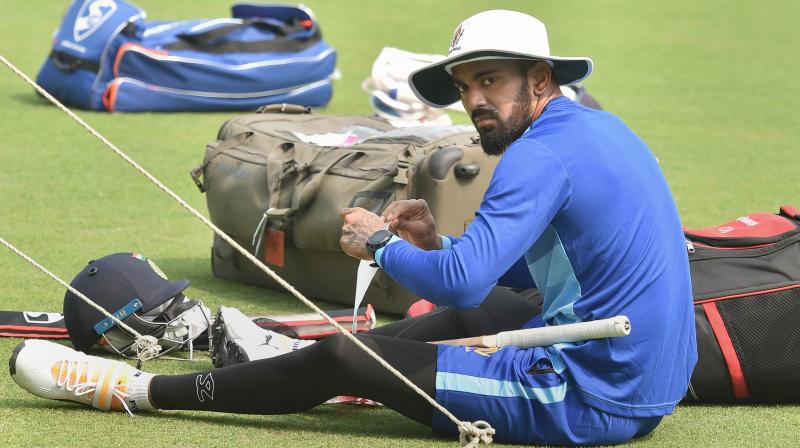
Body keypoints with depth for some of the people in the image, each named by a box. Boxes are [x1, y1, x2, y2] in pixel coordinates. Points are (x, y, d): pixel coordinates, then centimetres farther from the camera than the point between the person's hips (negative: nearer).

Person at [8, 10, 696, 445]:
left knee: (342, 358, -2)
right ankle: (279, 351, 44)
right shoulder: (600, 129, 14)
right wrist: (436, 241, 8)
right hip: (649, 384, 9)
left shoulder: (543, 153, -18)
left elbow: (462, 282, -26)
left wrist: (379, 243, -7)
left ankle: (140, 391, 12)